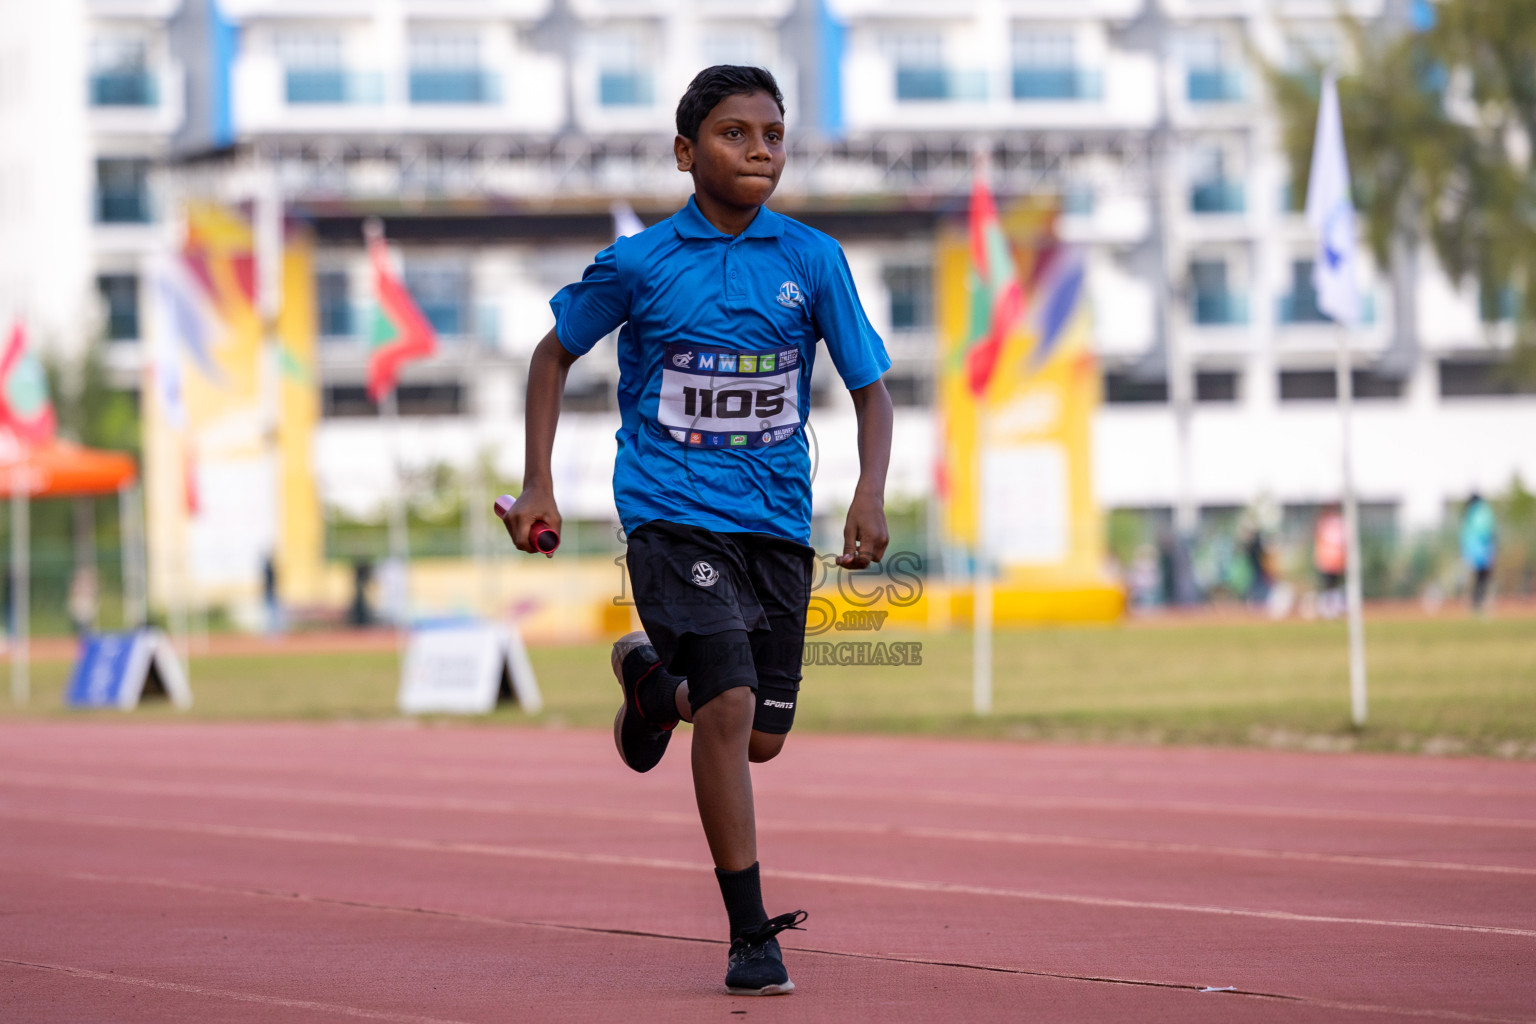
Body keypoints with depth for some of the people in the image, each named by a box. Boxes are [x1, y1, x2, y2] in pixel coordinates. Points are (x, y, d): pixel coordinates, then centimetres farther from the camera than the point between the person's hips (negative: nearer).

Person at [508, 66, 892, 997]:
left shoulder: (813, 259, 0)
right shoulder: (638, 264, -4)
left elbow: (871, 387, 5)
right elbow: (555, 354, 11)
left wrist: (871, 495, -12)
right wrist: (539, 483, 3)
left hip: (777, 523, 4)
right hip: (673, 515, -3)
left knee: (762, 736, 10)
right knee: (729, 708, -20)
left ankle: (654, 680, 44)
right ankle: (751, 937, -13)